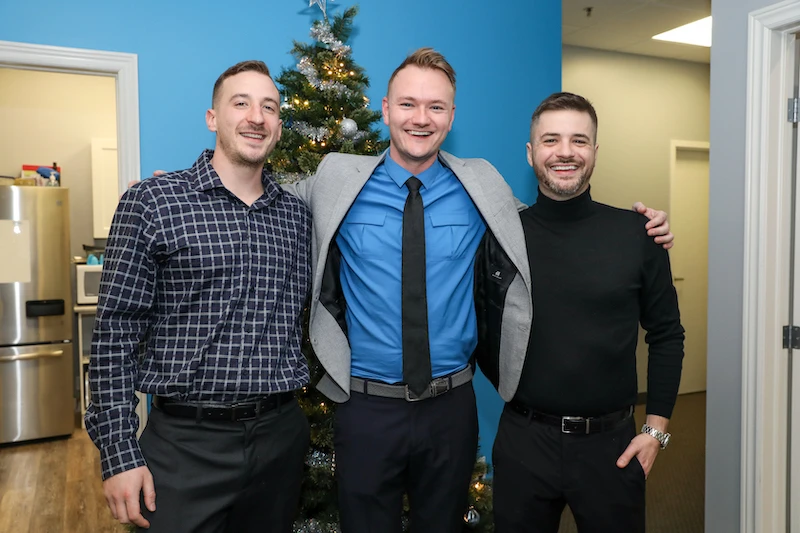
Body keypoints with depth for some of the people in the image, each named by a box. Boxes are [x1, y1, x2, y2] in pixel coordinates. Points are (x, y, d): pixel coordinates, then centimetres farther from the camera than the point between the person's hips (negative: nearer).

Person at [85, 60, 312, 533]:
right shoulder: (152, 201, -6)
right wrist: (120, 454, -9)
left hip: (282, 435, 4)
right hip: (186, 442, -4)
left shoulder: (297, 214, 6)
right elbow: (116, 332, -7)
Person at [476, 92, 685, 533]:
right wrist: (517, 395, 4)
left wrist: (656, 430, 0)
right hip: (522, 442, 0)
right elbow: (479, 330, 5)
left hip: (612, 444, 1)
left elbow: (666, 335, 3)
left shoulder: (636, 234, -4)